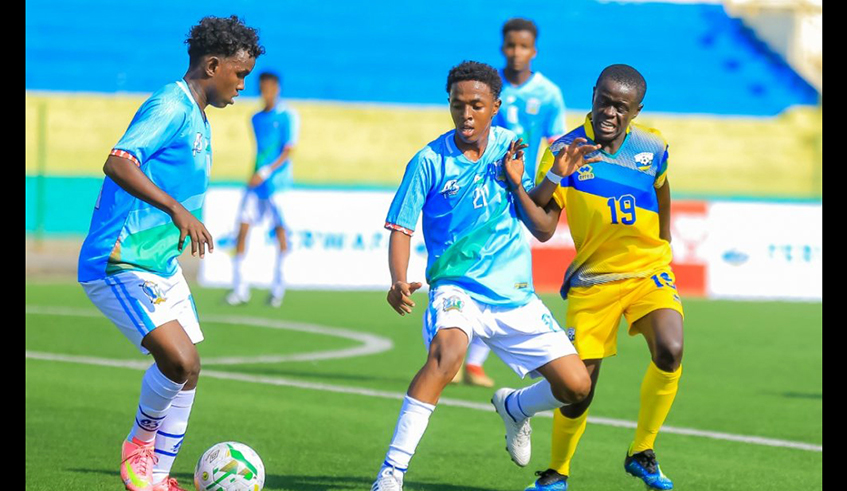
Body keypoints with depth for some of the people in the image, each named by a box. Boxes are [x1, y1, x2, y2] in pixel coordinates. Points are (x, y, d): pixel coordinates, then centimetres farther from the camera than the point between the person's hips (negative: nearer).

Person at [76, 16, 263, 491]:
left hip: (161, 265, 11)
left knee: (185, 372, 10)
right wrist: (178, 210, -37)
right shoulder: (169, 107, -15)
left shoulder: (197, 119, 17)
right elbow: (117, 164, -29)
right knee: (182, 361, -21)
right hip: (120, 266, -11)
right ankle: (140, 442, 4)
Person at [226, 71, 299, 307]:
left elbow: (288, 150, -11)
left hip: (277, 181, -5)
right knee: (243, 226, -4)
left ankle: (278, 288, 9)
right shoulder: (257, 118, 14)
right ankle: (240, 288, -1)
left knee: (281, 231, -2)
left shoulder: (287, 116, -4)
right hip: (256, 182, 5)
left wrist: (266, 172, -18)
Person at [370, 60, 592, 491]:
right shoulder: (430, 161, -6)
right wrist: (398, 281, -23)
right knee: (447, 352, -36)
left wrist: (517, 183, -10)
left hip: (515, 294, 4)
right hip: (457, 288, -4)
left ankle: (514, 407, 36)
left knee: (575, 386, -1)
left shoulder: (511, 148, 4)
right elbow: (400, 228, -5)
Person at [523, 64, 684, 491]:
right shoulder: (565, 151, -10)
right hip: (593, 279, -1)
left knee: (669, 351, -24)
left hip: (649, 271, 1)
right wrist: (555, 176, -31)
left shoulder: (652, 147, -1)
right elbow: (542, 228, -17)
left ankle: (642, 453, -4)